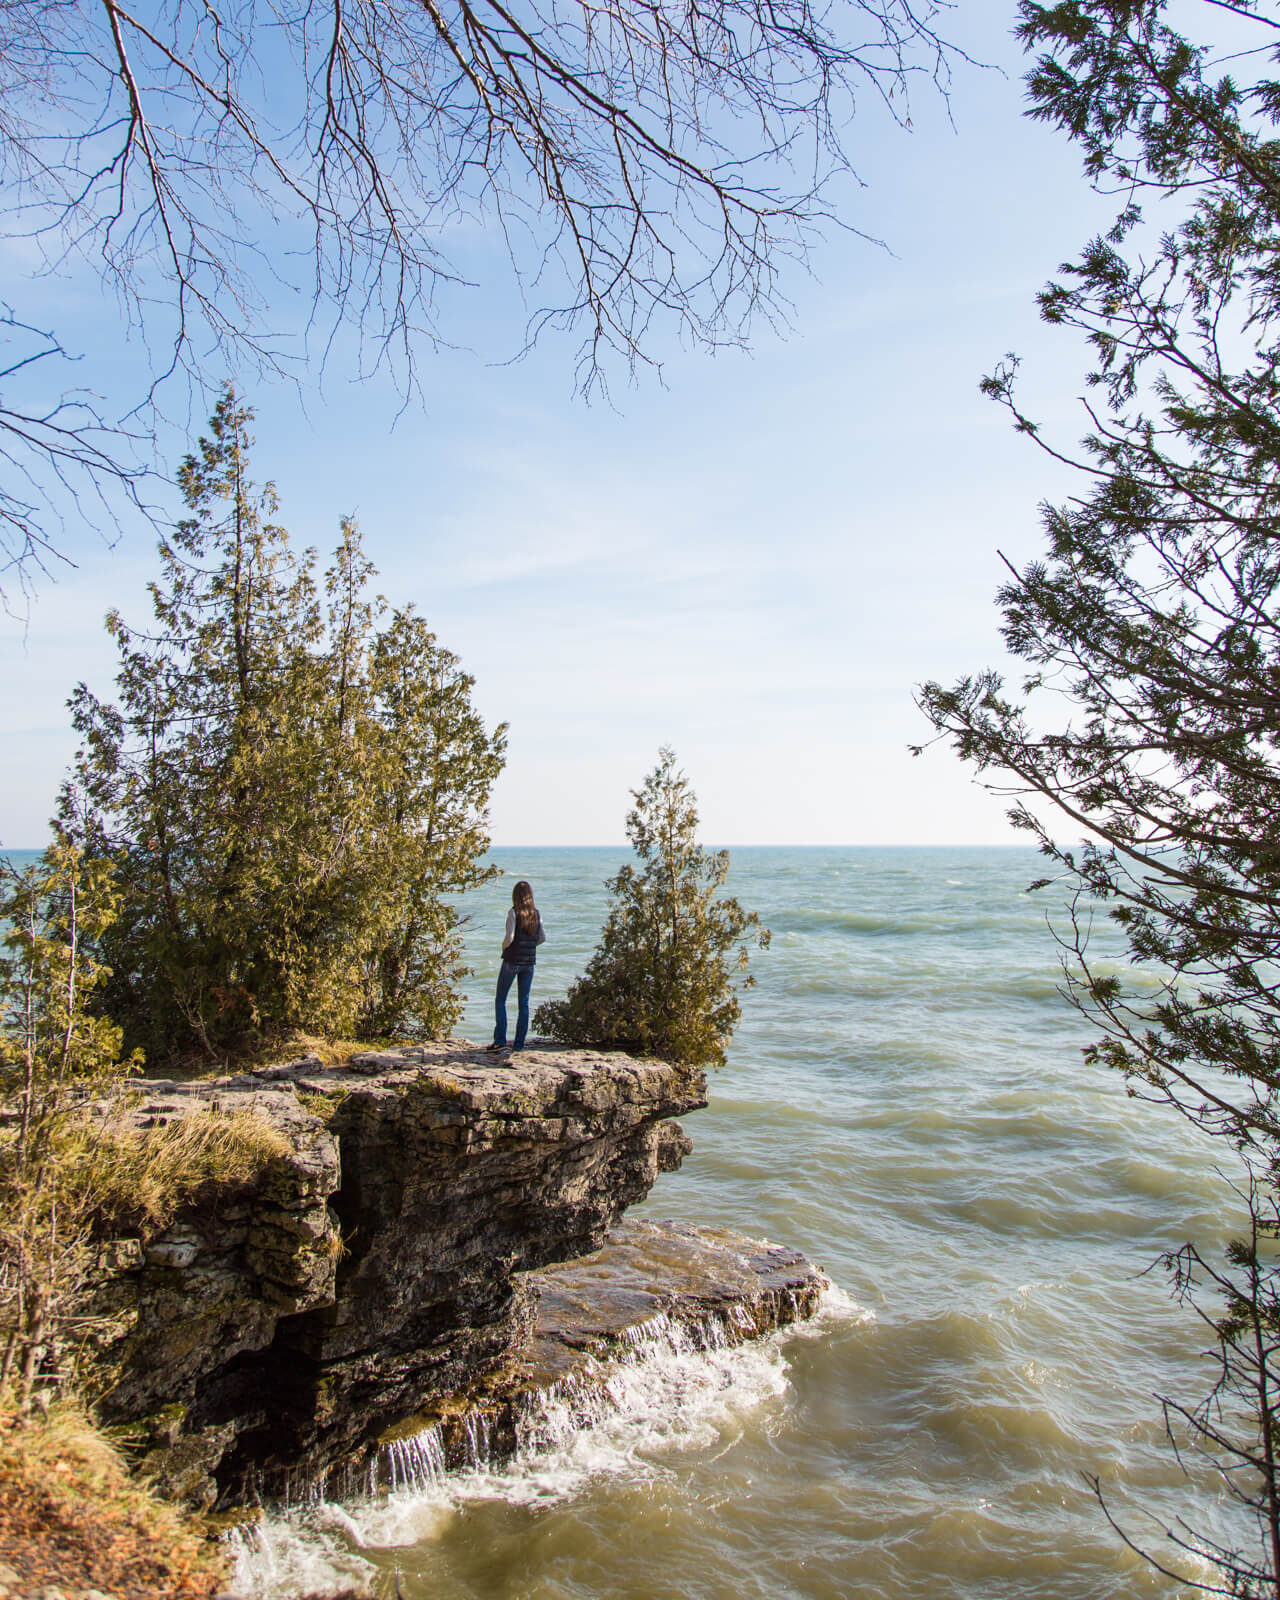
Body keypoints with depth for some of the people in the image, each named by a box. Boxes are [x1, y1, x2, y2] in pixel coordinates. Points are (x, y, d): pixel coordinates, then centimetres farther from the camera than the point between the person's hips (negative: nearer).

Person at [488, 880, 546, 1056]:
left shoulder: (514, 912, -11)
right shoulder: (536, 913, 3)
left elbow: (509, 937, -19)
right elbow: (543, 938, 4)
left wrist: (504, 947, 1)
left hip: (512, 960, -4)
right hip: (529, 962, 4)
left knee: (500, 1000, 6)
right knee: (523, 1003, 8)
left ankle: (500, 1039, -3)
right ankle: (519, 1043, 6)